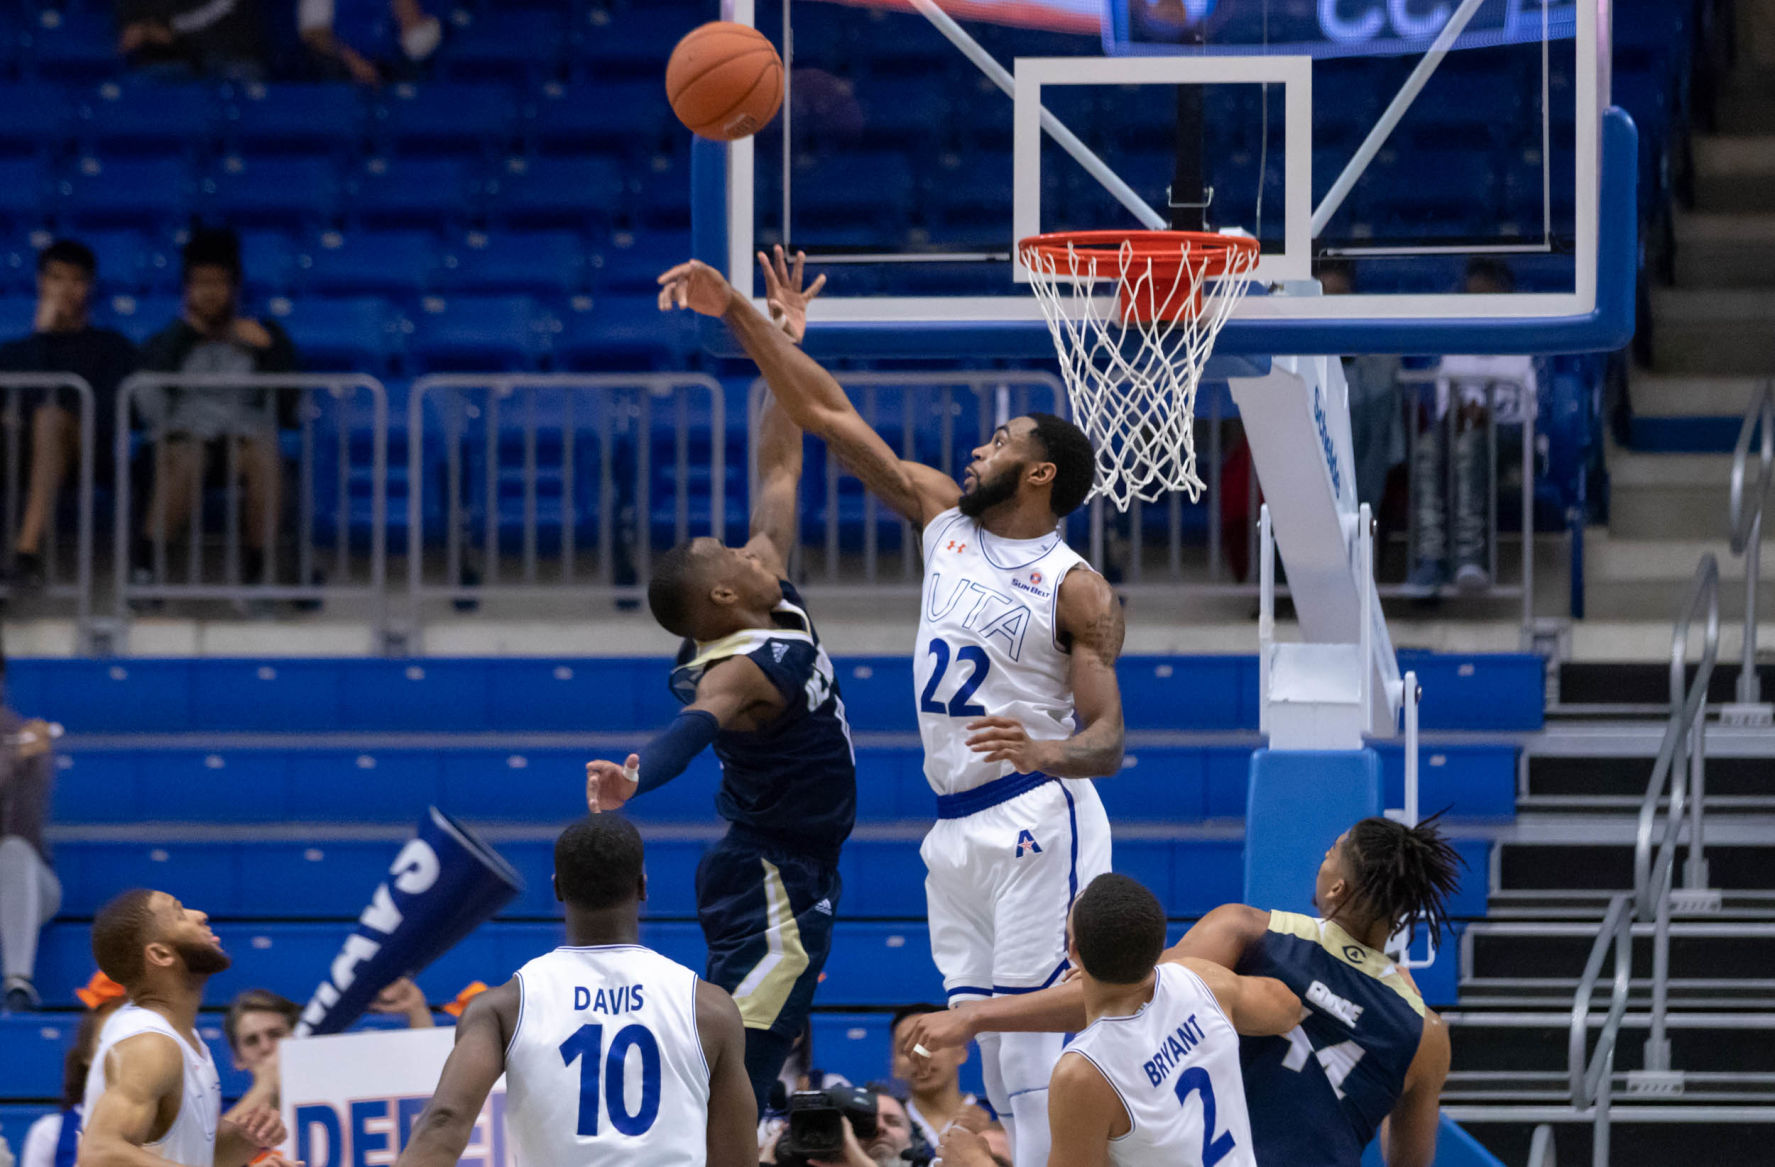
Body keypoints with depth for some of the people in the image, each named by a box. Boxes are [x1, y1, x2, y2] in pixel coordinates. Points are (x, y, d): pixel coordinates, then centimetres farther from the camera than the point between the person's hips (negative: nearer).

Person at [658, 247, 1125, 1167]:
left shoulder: (1077, 592, -8)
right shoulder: (944, 517, 9)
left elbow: (1107, 745, -13)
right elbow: (826, 414, 8)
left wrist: (1045, 750, -35)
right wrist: (739, 315, 3)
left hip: (1037, 823, -7)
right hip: (956, 830, 7)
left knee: (1037, 1052, -13)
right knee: (989, 1055, 7)